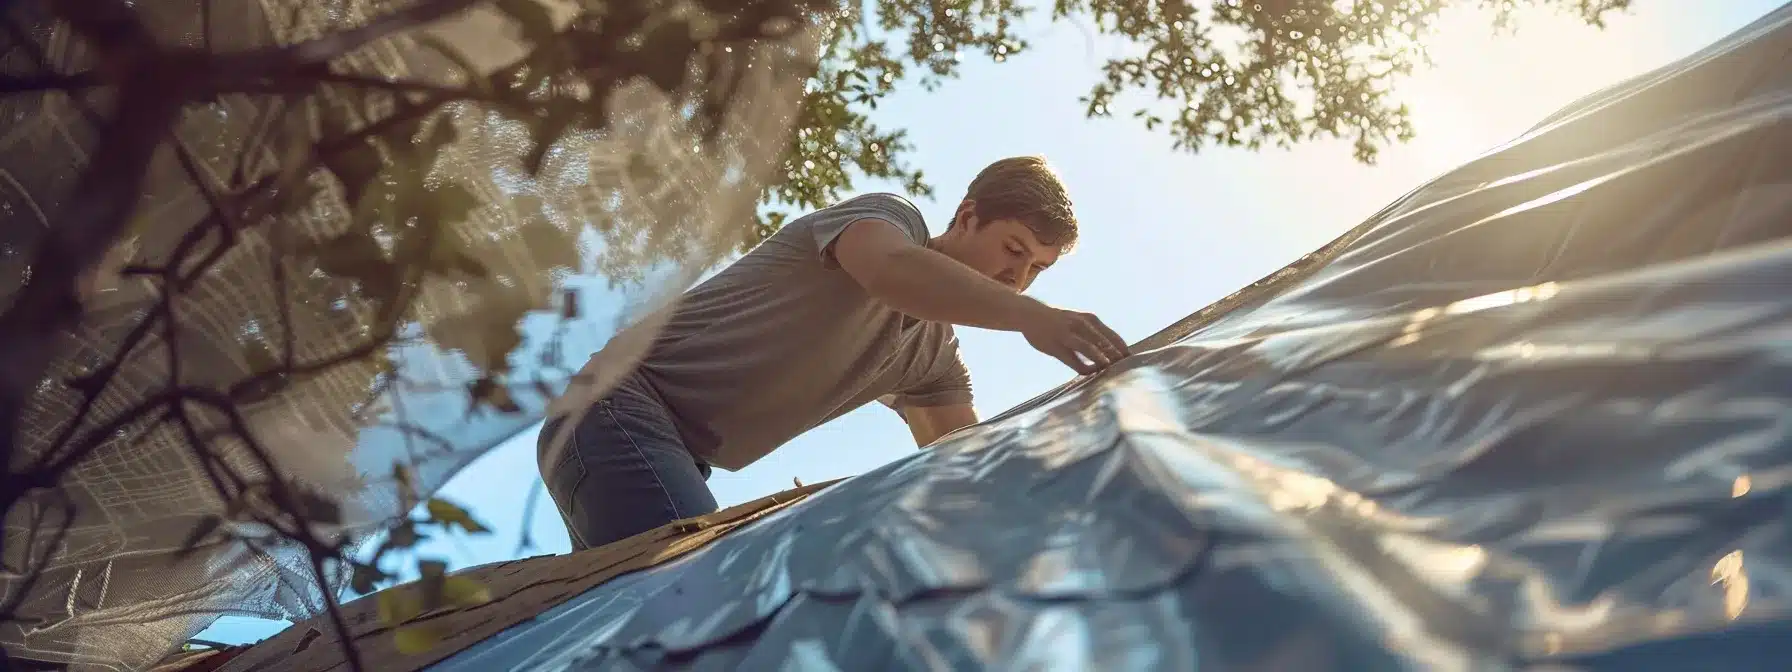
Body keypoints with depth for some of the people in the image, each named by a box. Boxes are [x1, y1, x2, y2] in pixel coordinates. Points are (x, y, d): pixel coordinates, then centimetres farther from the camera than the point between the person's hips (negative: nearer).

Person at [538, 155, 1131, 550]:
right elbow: (889, 268, -32)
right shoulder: (892, 217, -6)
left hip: (674, 452, 10)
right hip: (622, 406, -10)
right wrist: (1033, 317, -45)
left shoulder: (935, 355, 16)